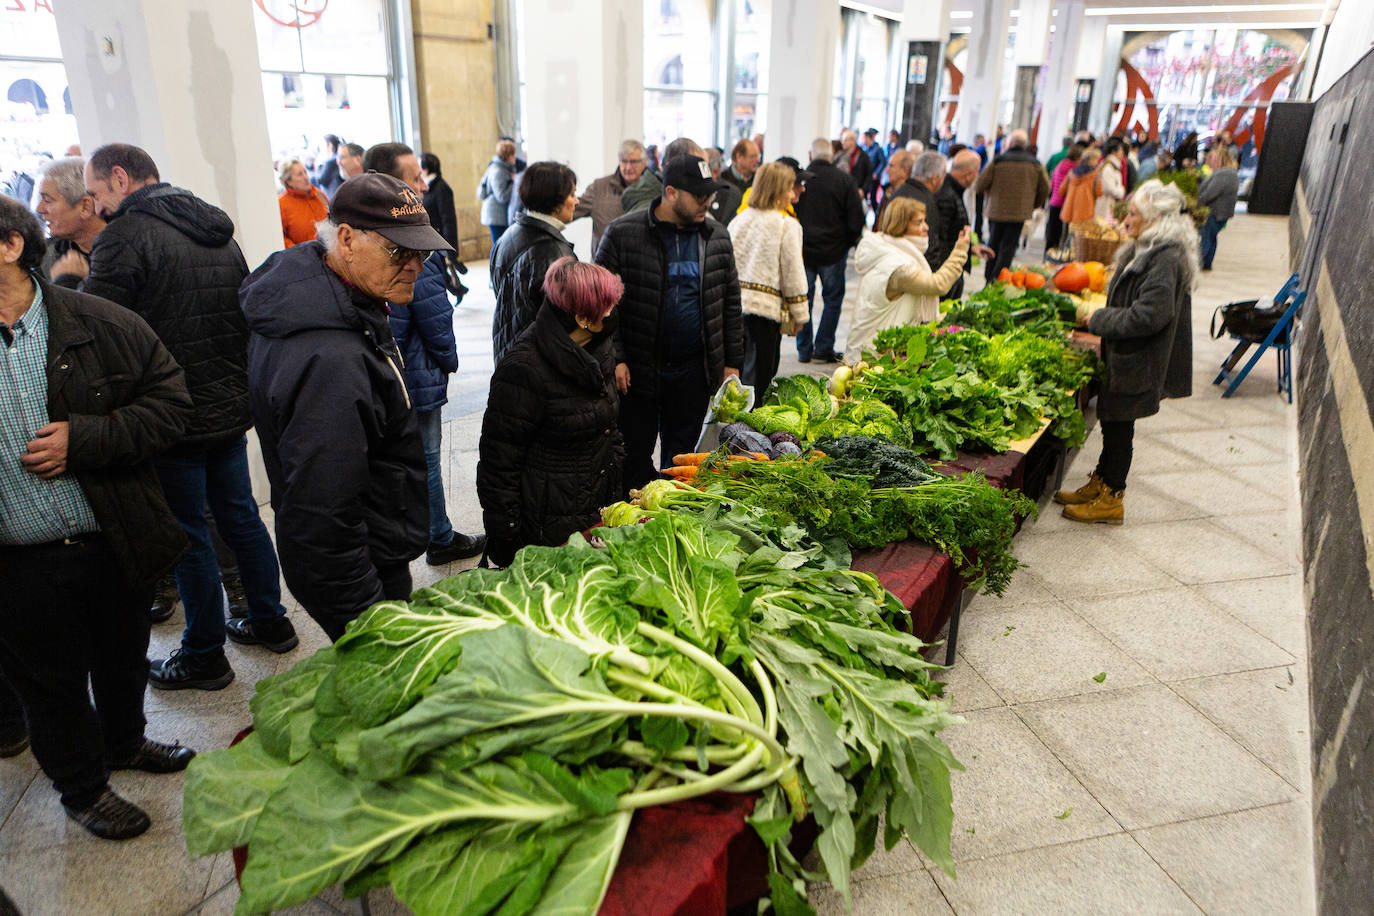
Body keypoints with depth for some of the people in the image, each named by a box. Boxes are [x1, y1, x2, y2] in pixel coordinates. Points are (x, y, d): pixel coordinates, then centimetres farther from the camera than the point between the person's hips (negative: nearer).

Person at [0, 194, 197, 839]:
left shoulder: (101, 325, -8)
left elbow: (172, 400, -8)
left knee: (124, 658, 23)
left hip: (114, 545, 1)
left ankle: (124, 742, 51)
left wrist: (84, 440, -19)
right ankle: (83, 786, 40)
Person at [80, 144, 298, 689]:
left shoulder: (126, 235, -14)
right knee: (240, 516, 18)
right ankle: (270, 622, 30)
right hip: (232, 408, 8)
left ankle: (204, 658, 18)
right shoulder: (219, 232, 12)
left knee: (189, 535, 4)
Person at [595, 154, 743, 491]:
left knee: (681, 458, 13)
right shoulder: (622, 234, -7)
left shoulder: (717, 236, 5)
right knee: (635, 457, 7)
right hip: (637, 371, -3)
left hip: (693, 373, 3)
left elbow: (730, 302, 11)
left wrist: (732, 362, 8)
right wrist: (614, 359, -11)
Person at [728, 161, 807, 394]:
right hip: (765, 307, -6)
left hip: (733, 303, 6)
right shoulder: (787, 225, -7)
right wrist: (799, 313, 2)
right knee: (757, 376, 0)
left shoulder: (739, 220, 10)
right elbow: (792, 272, -6)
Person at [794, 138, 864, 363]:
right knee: (833, 299, 11)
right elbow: (856, 220, -5)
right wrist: (850, 242, 12)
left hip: (803, 250, 1)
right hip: (833, 251, -1)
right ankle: (823, 348, 11)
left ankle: (804, 350, 13)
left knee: (804, 299, 10)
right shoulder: (845, 180, -6)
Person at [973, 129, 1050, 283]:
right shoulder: (1035, 164, 3)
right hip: (1020, 213, 0)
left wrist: (989, 192, 18)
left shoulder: (998, 161, -4)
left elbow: (979, 185, -4)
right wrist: (1033, 206, 22)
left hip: (997, 211, 0)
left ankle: (988, 278, 19)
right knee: (1008, 248, 3)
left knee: (993, 245, 15)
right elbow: (1045, 190, 7)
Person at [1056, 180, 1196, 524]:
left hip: (1137, 362, -9)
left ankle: (1110, 501, 12)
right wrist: (1098, 317, 7)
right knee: (1112, 422, 17)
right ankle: (1099, 485, 30)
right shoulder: (1145, 251, 12)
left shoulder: (1165, 258, -20)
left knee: (1118, 426, 0)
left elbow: (1149, 316, -26)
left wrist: (1097, 319, -18)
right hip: (1123, 355, 9)